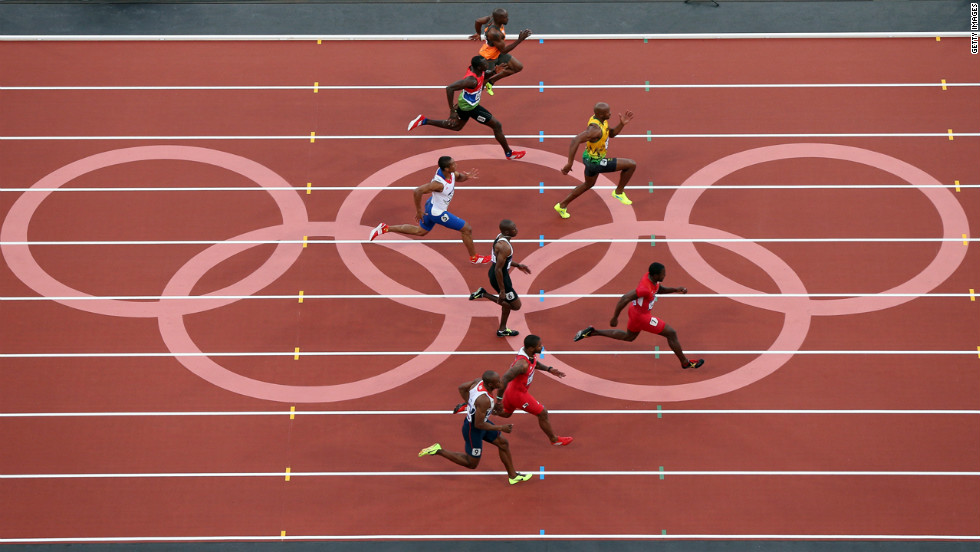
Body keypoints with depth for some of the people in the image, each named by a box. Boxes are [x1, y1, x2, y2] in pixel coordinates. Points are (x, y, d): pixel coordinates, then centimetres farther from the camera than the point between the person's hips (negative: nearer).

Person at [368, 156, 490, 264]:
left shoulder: (451, 173, -13)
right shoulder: (439, 183, -37)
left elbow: (458, 177, 11)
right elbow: (418, 191, -37)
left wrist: (466, 176, -13)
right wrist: (419, 210, -24)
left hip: (431, 206, 9)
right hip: (437, 213, -9)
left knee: (420, 231, 29)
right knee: (467, 229, 1)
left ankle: (385, 229, 30)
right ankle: (474, 257, 21)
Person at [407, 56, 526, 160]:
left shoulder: (478, 69, -12)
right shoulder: (471, 80, -38)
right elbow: (449, 88, -40)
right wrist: (452, 111, -34)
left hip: (464, 103, 9)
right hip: (470, 107, -9)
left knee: (456, 126, 31)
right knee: (497, 125, 2)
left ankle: (424, 121, 27)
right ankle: (509, 153, 20)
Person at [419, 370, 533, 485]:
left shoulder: (479, 381, -14)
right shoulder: (484, 400, -38)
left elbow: (462, 388, 4)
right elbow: (478, 425, -29)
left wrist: (469, 403, 17)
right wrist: (501, 428, -21)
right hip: (473, 430, -9)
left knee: (503, 443, 16)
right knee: (472, 463, 11)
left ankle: (513, 476, 30)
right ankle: (438, 451, 14)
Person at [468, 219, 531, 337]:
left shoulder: (501, 237, 1)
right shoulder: (504, 247, -30)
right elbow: (498, 269, -29)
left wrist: (518, 265, 18)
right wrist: (502, 291, -23)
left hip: (494, 273, 10)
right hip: (499, 277, -10)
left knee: (507, 302, 24)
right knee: (516, 305, 3)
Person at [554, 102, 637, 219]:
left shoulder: (598, 118, -5)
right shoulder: (595, 128, -34)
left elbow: (611, 133, 9)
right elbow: (575, 141, -43)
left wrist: (622, 124, -10)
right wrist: (569, 164, -40)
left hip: (591, 157, 10)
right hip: (596, 162, -10)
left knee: (589, 184, 35)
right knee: (631, 165, -6)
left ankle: (562, 205, 43)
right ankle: (619, 192, 16)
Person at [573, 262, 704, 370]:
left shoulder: (651, 276, -9)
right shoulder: (645, 288, -36)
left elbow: (660, 290, 13)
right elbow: (624, 299, -34)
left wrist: (676, 290, -3)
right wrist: (615, 318, -25)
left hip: (636, 310, 10)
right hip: (642, 316, -10)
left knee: (629, 336, 32)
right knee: (671, 333, 0)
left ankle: (592, 332, 28)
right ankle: (685, 363, 16)